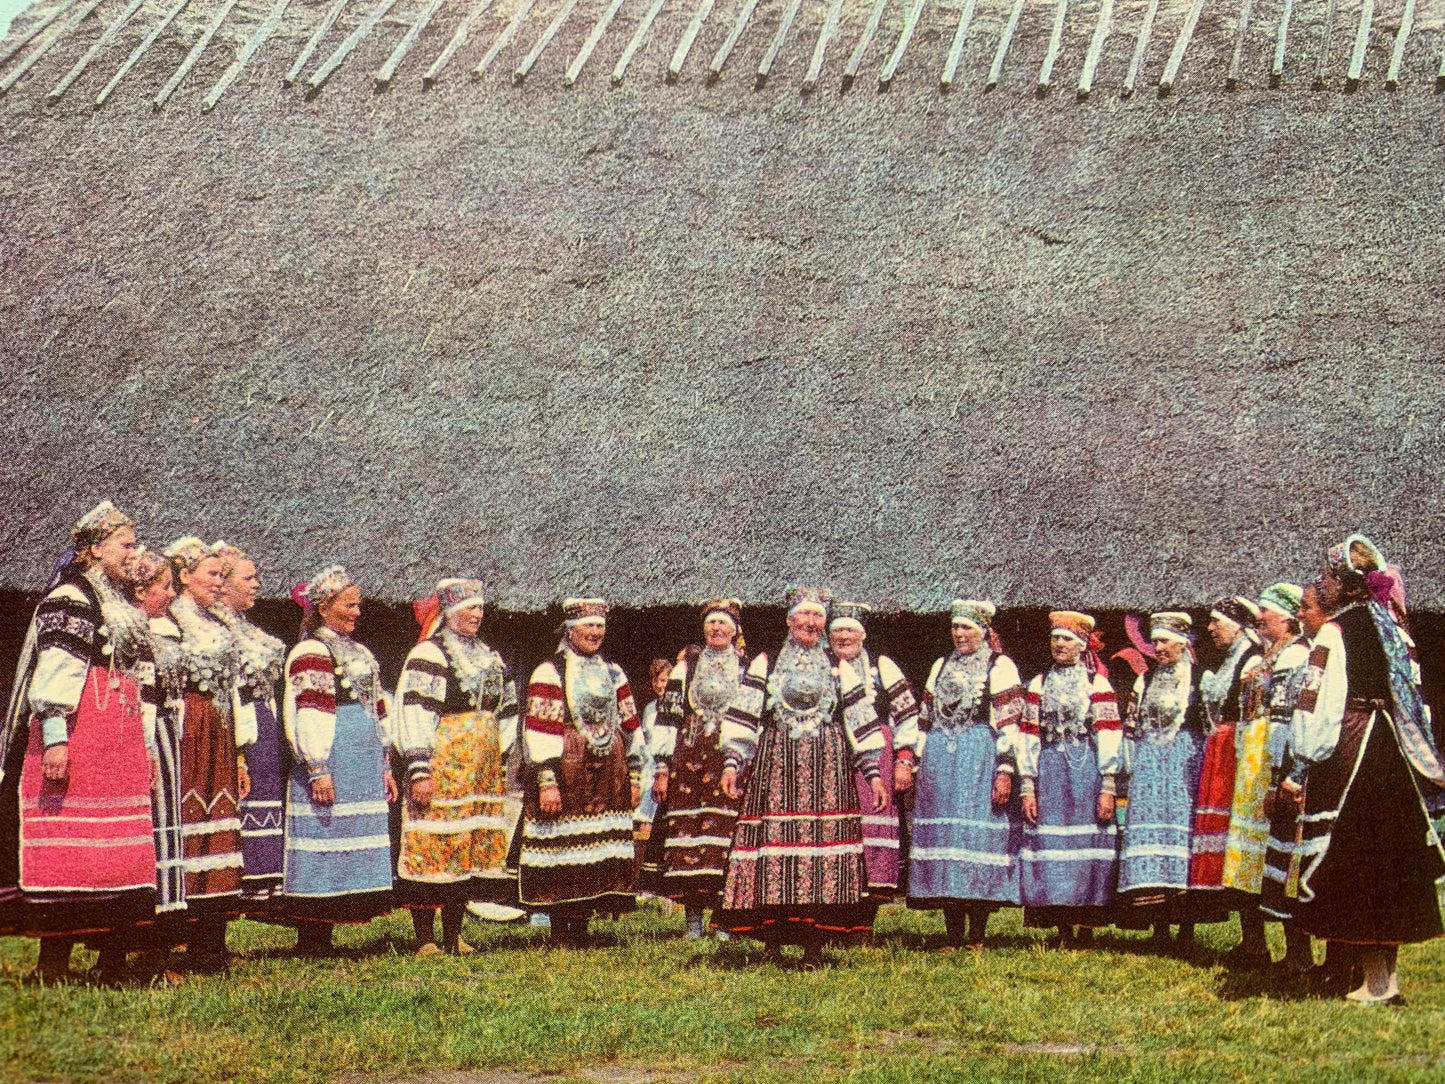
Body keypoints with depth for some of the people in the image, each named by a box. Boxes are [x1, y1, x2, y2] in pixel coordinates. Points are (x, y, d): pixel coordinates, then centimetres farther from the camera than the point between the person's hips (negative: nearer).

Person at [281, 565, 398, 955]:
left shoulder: (359, 652, 21)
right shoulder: (312, 652, -7)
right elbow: (309, 713, -15)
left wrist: (384, 766, 21)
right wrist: (317, 769, -21)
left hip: (364, 768, 9)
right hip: (333, 763, -9)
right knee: (323, 846, -8)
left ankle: (323, 938, 13)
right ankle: (308, 942, -5)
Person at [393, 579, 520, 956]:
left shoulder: (490, 658, 18)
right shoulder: (428, 655, -5)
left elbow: (506, 715, 23)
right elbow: (414, 713, -13)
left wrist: (501, 764, 17)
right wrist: (419, 770, -19)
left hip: (483, 771, 7)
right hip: (443, 765, -7)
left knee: (477, 846, 6)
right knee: (432, 845, -8)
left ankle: (454, 935, 14)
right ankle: (425, 938, -5)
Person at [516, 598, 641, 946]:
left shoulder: (612, 673, 15)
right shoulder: (550, 673, -4)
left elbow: (630, 726, 18)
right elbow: (539, 731, -10)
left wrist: (634, 776, 14)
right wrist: (546, 782, -17)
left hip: (608, 778, 6)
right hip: (566, 772, -6)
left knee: (597, 852, 5)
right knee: (561, 849, -6)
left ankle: (581, 929, 14)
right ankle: (559, 933, 1)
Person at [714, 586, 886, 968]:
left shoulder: (839, 670, 14)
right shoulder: (765, 665, 11)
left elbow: (862, 725, 11)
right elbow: (743, 717, 5)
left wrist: (873, 773, 4)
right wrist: (732, 763, -7)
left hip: (827, 769, 1)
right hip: (775, 766, -1)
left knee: (825, 841, -7)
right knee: (773, 841, -8)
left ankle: (814, 946, -4)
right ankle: (772, 944, -3)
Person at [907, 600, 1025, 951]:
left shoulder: (1000, 667, 1)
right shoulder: (942, 666, 18)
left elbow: (1009, 725, -6)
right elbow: (925, 721, 20)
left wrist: (1005, 771, -14)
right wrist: (917, 767, 14)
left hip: (980, 761, -5)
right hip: (939, 762, 5)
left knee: (978, 833, -8)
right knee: (943, 829, 2)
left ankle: (976, 938, -3)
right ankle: (953, 937, 6)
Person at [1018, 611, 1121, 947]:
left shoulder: (1097, 684, 3)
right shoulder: (1039, 685, 12)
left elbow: (1109, 739, -2)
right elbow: (1028, 738, 8)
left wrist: (1107, 788, -11)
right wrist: (1027, 787, -1)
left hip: (1086, 771, -3)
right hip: (1049, 773, 3)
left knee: (1087, 844, -4)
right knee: (1049, 844, -1)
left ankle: (1086, 932, 0)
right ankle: (1064, 933, 5)